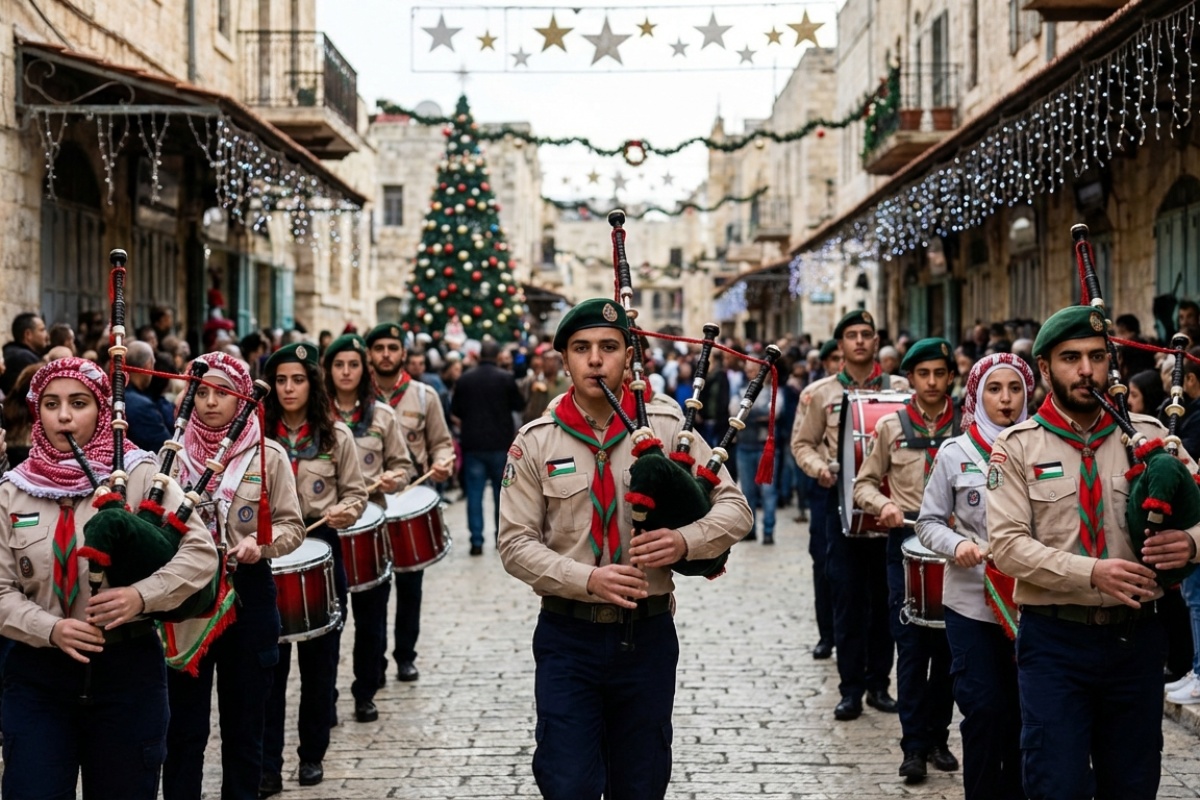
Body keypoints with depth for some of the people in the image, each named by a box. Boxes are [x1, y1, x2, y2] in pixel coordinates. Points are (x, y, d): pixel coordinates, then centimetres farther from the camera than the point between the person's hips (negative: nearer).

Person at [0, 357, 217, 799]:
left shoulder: (140, 474, -5)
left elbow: (202, 553, -10)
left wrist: (142, 595, -25)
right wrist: (51, 629, -18)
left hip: (127, 670, -1)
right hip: (37, 673, 2)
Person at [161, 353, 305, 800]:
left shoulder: (268, 456, -2)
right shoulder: (176, 454, 3)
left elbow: (291, 526, -1)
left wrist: (261, 544, -20)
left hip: (247, 595, -1)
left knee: (244, 725, 10)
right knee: (184, 726, 5)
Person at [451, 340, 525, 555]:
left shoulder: (465, 378, -3)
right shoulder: (506, 378, -9)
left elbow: (455, 410, 5)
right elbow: (519, 405, 2)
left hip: (472, 443, 1)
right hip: (500, 443, -1)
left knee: (474, 494, 3)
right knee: (502, 492, 12)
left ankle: (477, 541, -2)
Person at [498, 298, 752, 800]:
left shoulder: (668, 427, -1)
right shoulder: (536, 442, -2)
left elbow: (735, 508, 0)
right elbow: (516, 543, -5)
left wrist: (685, 541, -21)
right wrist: (589, 578, -20)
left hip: (647, 635, 1)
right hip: (567, 639, -1)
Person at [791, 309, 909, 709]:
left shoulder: (899, 388, 5)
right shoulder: (820, 393, 5)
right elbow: (802, 443, 8)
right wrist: (819, 468, -10)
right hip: (842, 496, 0)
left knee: (885, 593, 6)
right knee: (847, 594, 0)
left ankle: (879, 683, 16)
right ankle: (851, 688, 8)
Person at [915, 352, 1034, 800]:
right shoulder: (955, 453, 0)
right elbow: (929, 521, 6)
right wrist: (956, 545, -13)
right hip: (971, 602, 0)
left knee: (1022, 712, 7)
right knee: (983, 709, 0)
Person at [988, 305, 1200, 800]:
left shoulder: (1149, 436, 4)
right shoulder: (1018, 446, -2)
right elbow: (1008, 544, -11)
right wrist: (1092, 572, -23)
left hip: (1135, 635, 3)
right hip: (1055, 638, -2)